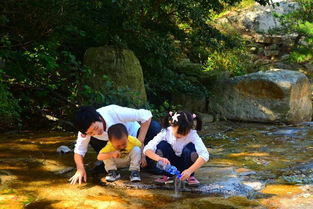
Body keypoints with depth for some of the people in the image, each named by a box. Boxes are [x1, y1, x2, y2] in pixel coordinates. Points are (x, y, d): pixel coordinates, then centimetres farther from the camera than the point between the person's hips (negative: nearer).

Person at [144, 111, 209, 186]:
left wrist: (189, 171, -48)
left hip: (185, 164, -1)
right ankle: (166, 175, -9)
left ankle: (190, 176, -10)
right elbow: (147, 149, -30)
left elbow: (204, 155, -36)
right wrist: (159, 158, -51)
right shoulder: (165, 133, -22)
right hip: (169, 164, 1)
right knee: (162, 145, -28)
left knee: (190, 147, -31)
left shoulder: (192, 135, -24)